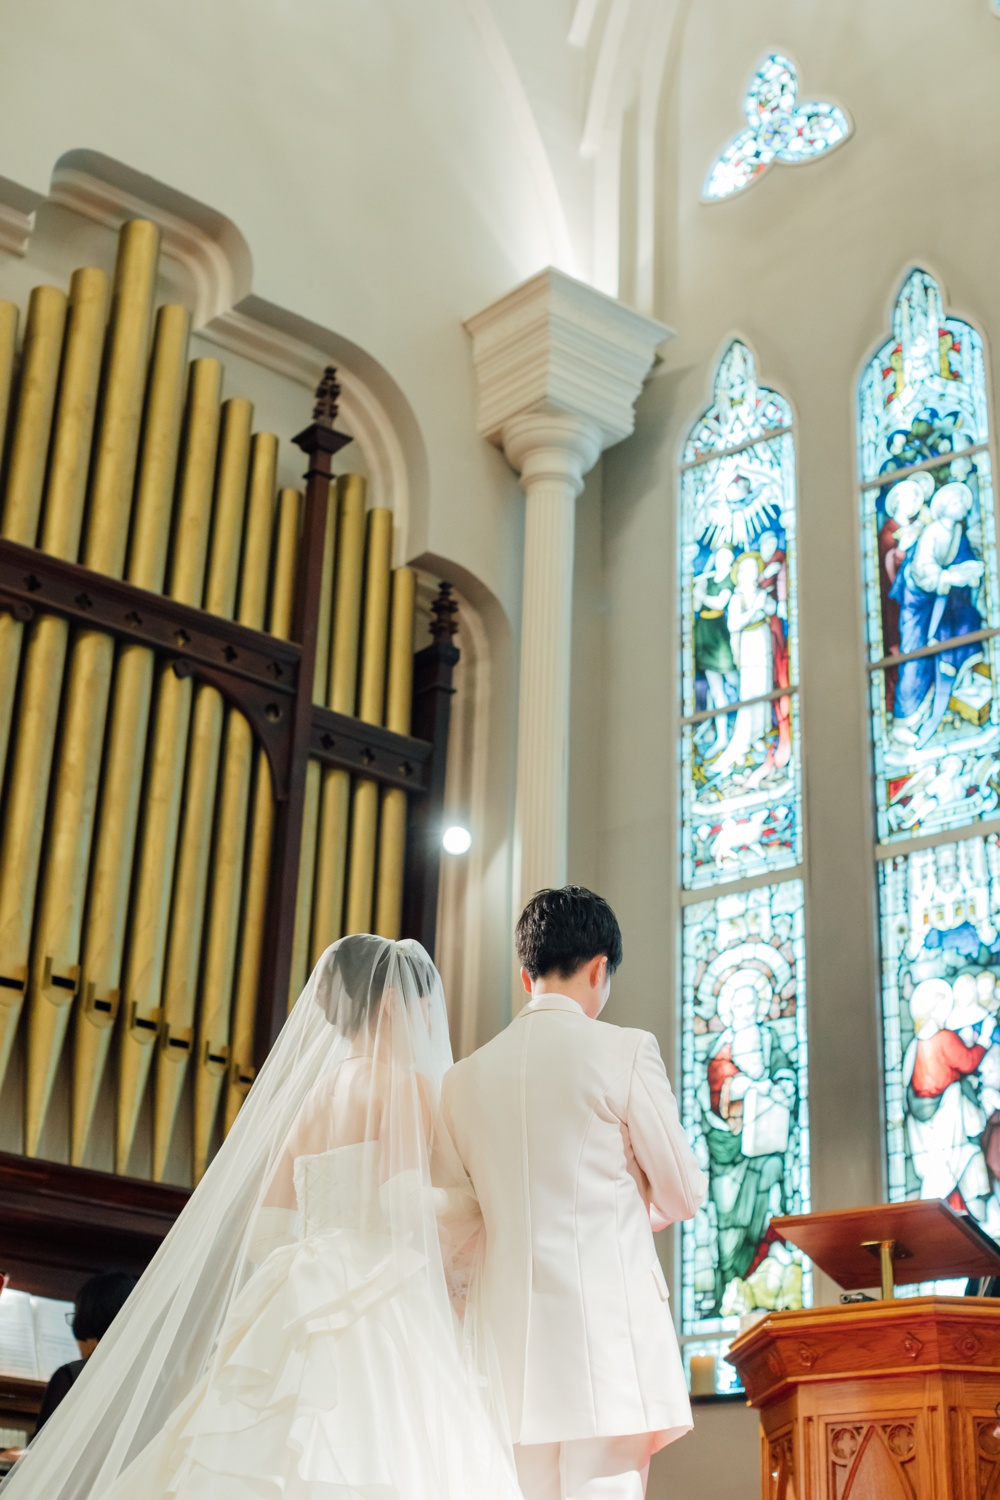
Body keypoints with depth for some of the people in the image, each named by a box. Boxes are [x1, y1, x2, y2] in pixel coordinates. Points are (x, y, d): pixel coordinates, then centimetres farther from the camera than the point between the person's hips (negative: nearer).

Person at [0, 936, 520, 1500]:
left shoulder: (311, 1093, 19)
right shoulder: (406, 1083, -1)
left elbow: (263, 1228, 18)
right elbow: (403, 1203, -15)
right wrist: (470, 1196, 2)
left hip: (305, 1302, 7)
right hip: (380, 1314, -7)